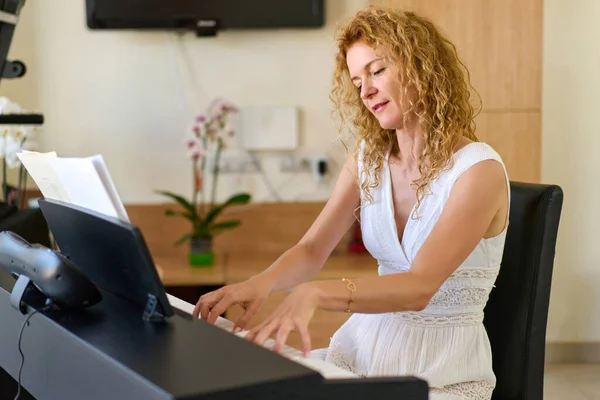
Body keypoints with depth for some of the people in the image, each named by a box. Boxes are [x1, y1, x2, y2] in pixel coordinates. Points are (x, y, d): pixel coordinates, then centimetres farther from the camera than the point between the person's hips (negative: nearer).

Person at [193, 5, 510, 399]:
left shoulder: (479, 169, -15)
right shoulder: (368, 159, 5)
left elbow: (419, 287, -26)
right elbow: (312, 250, -2)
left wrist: (316, 293, -42)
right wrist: (263, 281, -24)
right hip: (365, 344, 5)